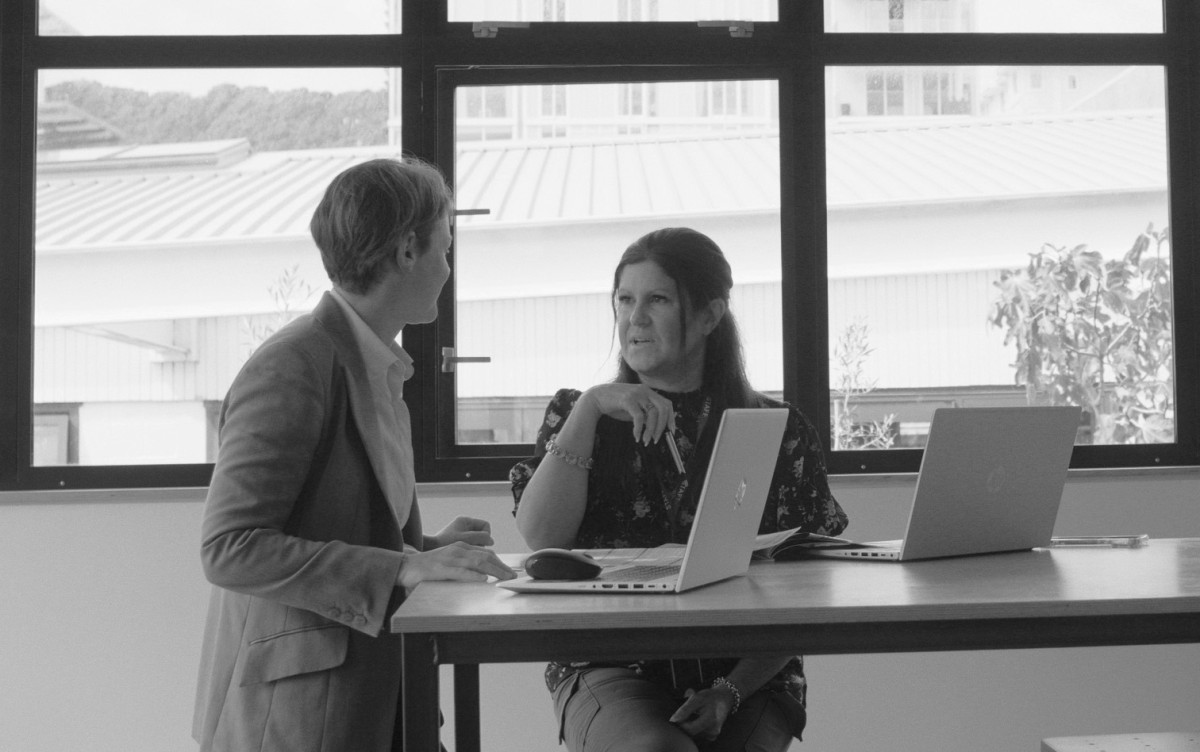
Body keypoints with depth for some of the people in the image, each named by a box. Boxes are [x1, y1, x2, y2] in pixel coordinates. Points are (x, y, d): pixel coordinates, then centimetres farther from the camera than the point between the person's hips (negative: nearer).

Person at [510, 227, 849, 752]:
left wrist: (731, 691, -11)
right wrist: (588, 408, -10)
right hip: (611, 667, 0)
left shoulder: (779, 432, 7)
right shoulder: (578, 415, 12)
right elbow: (540, 538, -5)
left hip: (746, 674, 0)